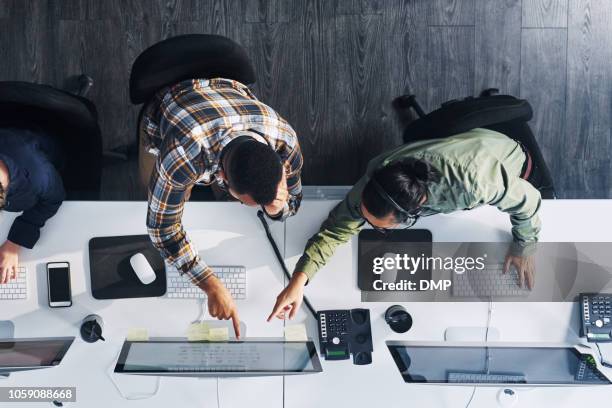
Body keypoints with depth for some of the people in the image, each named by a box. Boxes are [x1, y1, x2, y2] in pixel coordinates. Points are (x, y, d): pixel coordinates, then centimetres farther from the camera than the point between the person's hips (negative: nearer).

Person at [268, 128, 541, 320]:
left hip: (508, 160, -2)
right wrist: (299, 279, -41)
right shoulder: (375, 181, -39)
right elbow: (338, 227, -29)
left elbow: (526, 199, -34)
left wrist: (524, 246, -16)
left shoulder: (473, 183, -53)